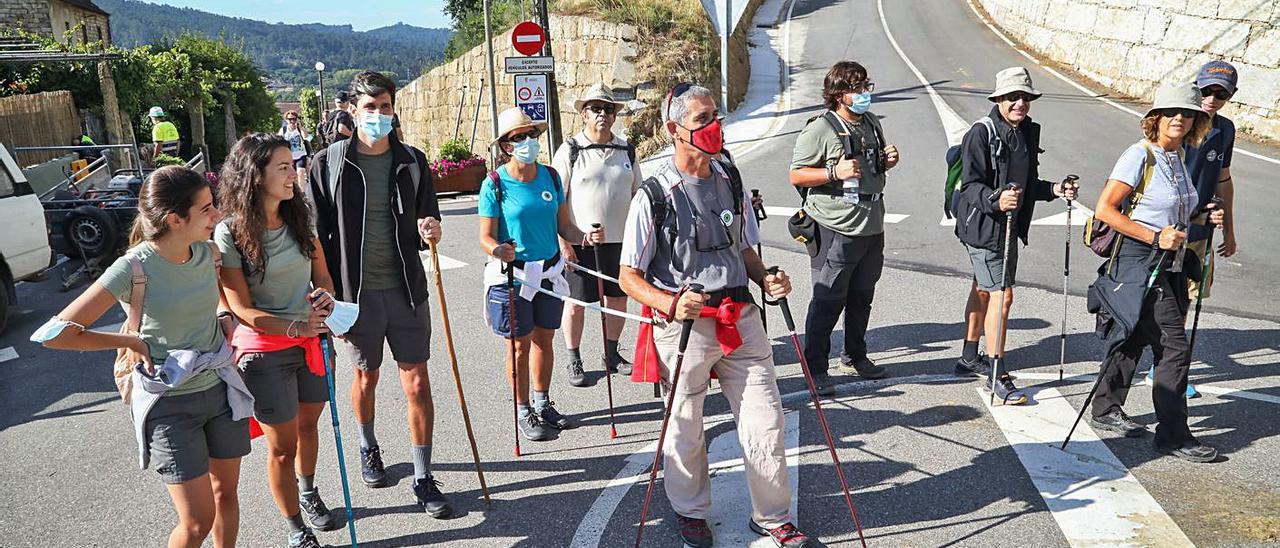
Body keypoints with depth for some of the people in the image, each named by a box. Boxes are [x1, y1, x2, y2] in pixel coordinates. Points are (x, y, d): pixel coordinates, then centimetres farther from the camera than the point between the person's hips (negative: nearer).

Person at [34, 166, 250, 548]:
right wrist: (130, 341, -13)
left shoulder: (208, 253, -3)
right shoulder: (135, 268, -20)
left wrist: (224, 341, 6)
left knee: (226, 491, 17)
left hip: (219, 388, 5)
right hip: (170, 404, -5)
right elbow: (55, 334, -18)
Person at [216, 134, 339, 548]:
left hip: (311, 342, 5)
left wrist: (325, 296, -15)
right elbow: (243, 311, -15)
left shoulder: (300, 220, -2)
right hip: (265, 352, -5)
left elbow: (323, 277, 7)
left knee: (308, 424, 22)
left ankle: (308, 494, 47)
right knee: (283, 445, 8)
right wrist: (295, 326, -26)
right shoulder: (230, 234, -16)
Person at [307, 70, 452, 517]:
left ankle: (423, 478, 13)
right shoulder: (328, 163, -4)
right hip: (356, 291, -1)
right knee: (365, 377, 17)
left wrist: (430, 230, -13)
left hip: (407, 289, 1)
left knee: (418, 384, 2)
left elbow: (428, 217, 12)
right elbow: (318, 235, -1)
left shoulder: (412, 161, 3)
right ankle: (368, 447, 44)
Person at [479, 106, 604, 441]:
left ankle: (543, 404, 32)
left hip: (550, 271, 4)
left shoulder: (551, 177, 3)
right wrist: (498, 251, -32)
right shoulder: (495, 184, -10)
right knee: (520, 344, 5)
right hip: (513, 275, -4)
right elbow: (486, 237, -11)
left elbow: (563, 226, 7)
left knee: (544, 338, 15)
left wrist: (584, 237, -12)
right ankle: (523, 413, 21)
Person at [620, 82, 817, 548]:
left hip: (740, 319, 5)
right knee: (685, 431, 11)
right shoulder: (654, 195, -10)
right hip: (684, 325, -4)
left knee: (765, 421, 7)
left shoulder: (731, 182, 8)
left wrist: (766, 281, -1)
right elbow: (629, 277, -8)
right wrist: (671, 304, -25)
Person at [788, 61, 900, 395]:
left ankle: (855, 357, 34)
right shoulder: (819, 130, -12)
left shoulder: (872, 123, 13)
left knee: (862, 297, 18)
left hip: (871, 227, 8)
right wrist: (834, 172, -24)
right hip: (835, 230, -7)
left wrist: (888, 161, 4)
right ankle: (816, 368, 9)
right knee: (828, 300, -2)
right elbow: (796, 176, -12)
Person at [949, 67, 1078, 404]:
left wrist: (1054, 190, 2)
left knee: (983, 289, 20)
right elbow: (970, 184, -22)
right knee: (1002, 294, -12)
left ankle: (969, 359, 34)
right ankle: (999, 374, -4)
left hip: (1010, 225, 9)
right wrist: (995, 200, -39)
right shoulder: (981, 133, -16)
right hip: (982, 225, -9)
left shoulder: (1029, 132, 10)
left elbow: (1027, 184, 18)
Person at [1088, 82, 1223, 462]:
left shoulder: (1181, 158, 12)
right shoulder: (1139, 156, -13)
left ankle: (1106, 410, 30)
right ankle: (1174, 436, 2)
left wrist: (1204, 219, 4)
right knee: (1175, 347, -8)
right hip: (1138, 262, -8)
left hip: (1169, 264, 9)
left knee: (1134, 338, 16)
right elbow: (1104, 210, -18)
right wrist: (1155, 237, -20)